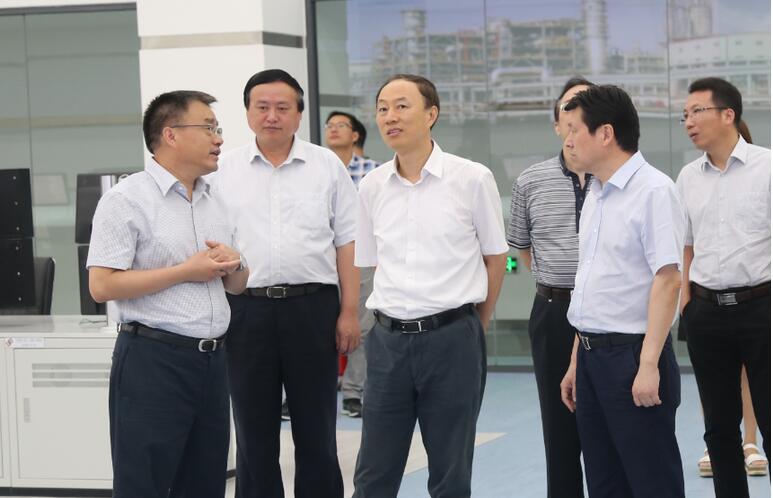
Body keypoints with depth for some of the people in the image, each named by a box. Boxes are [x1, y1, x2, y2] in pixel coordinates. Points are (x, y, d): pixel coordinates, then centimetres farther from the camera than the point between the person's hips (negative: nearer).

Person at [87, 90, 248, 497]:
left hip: (212, 358, 7)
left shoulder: (216, 202, 15)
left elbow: (237, 285, 22)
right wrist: (186, 272, -15)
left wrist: (233, 266, -2)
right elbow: (101, 286, -16)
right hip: (153, 359, -7)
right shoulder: (127, 200, -7)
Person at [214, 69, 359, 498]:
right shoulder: (225, 170, 7)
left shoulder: (326, 166, 6)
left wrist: (349, 312, -1)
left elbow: (347, 243, 5)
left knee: (316, 432, 6)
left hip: (313, 306, 0)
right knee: (254, 434, 7)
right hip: (246, 309, 1)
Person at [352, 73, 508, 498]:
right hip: (388, 339, 3)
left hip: (452, 338, -3)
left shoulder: (472, 179, -6)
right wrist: (396, 313, 11)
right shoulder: (372, 187, 4)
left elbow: (495, 257, 5)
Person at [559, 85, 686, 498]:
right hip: (593, 356, 9)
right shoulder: (596, 196, 15)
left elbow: (667, 279, -18)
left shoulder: (652, 191, -12)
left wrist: (648, 366, -22)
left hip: (631, 356, -9)